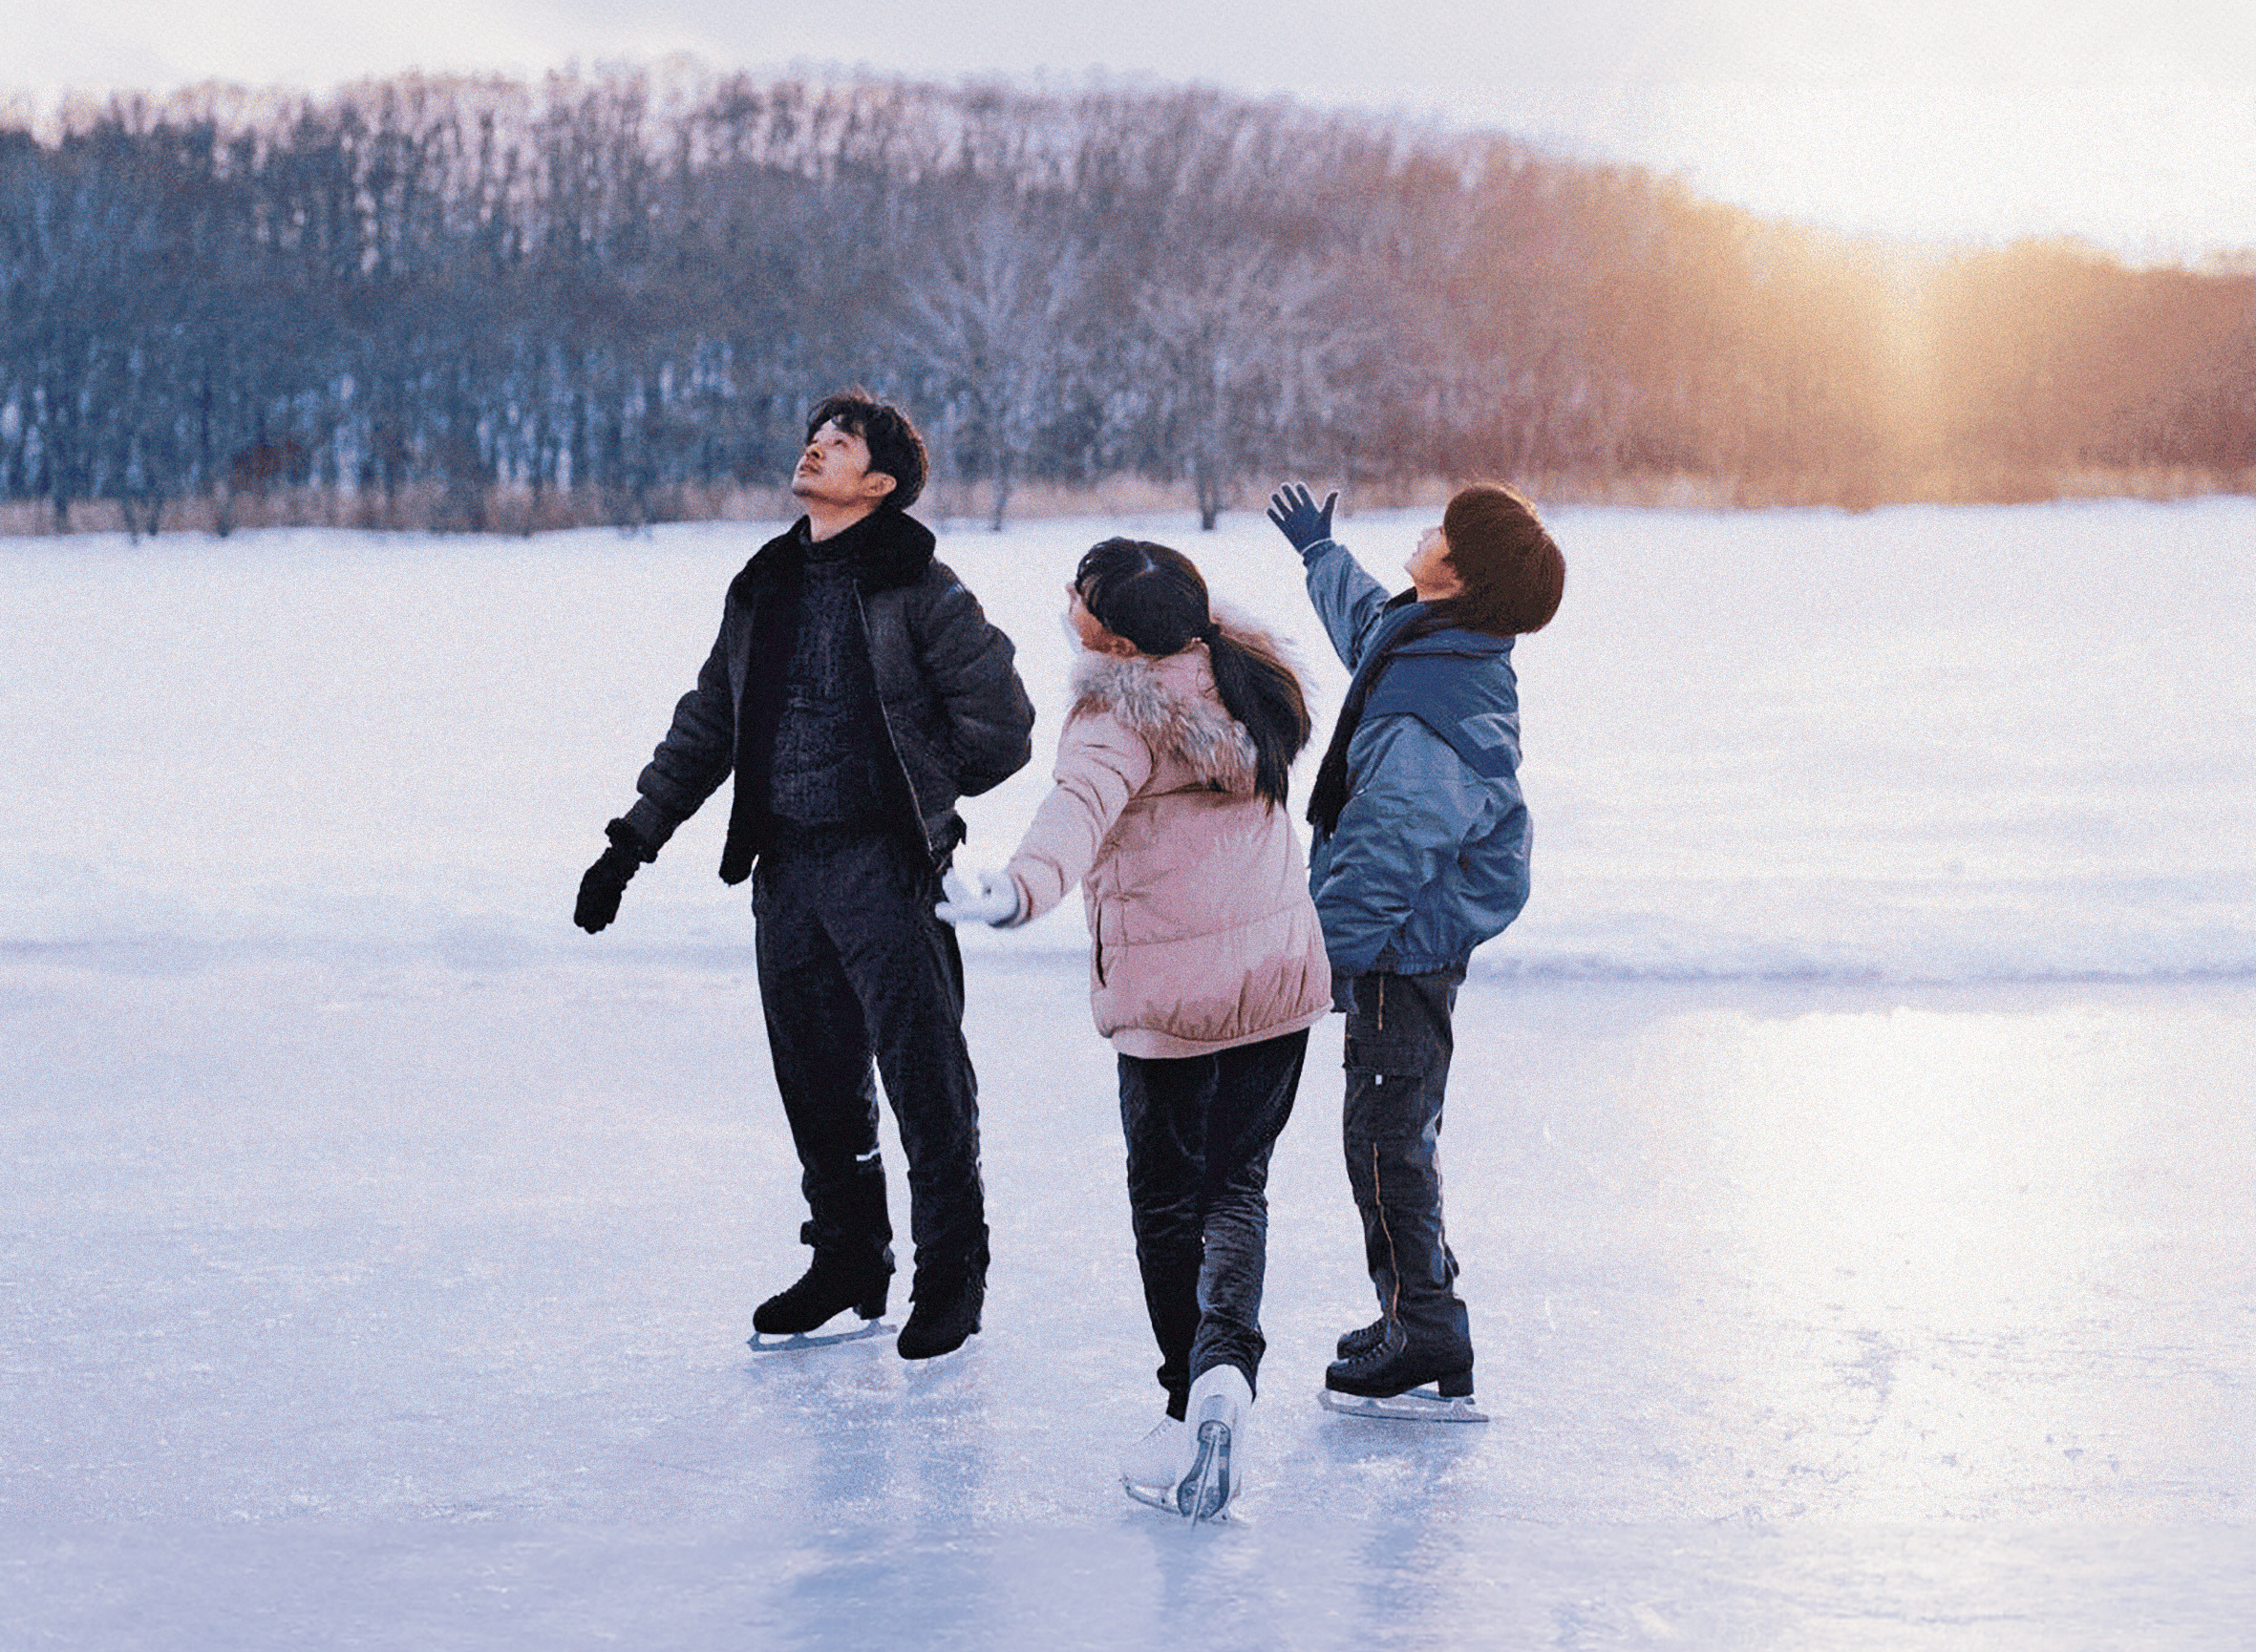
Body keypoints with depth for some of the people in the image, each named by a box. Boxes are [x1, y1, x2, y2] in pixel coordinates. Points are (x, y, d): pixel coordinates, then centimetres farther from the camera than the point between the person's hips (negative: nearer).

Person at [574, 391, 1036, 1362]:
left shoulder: (918, 588, -4)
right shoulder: (764, 590, 15)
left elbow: (1000, 726, -4)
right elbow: (706, 726, 22)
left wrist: (913, 788, 5)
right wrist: (634, 839, 16)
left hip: (885, 868, -6)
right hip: (786, 867, 6)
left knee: (924, 1076, -5)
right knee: (815, 1077, 10)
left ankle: (951, 1276, 6)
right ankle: (848, 1263, 24)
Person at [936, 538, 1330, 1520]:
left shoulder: (1122, 718, -18)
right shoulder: (1245, 675, 4)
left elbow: (1082, 807, -39)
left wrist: (1025, 888, -56)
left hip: (1170, 1000, -6)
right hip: (1283, 978, 6)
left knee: (1166, 1204, 10)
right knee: (1237, 1189, 13)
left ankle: (1188, 1412, 12)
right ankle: (1224, 1369, -9)